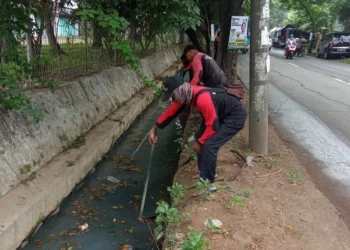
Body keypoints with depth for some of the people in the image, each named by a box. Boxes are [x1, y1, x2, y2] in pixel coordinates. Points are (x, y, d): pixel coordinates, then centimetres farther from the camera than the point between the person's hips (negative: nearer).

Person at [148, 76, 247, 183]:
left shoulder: (203, 99, -36)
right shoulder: (186, 93, -10)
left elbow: (213, 126, -27)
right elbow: (171, 110, 3)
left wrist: (199, 142, -14)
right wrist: (154, 128, 4)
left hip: (236, 116, -9)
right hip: (222, 113, 9)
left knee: (209, 145, -18)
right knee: (200, 137, 9)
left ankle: (207, 181, 0)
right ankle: (203, 174, 25)